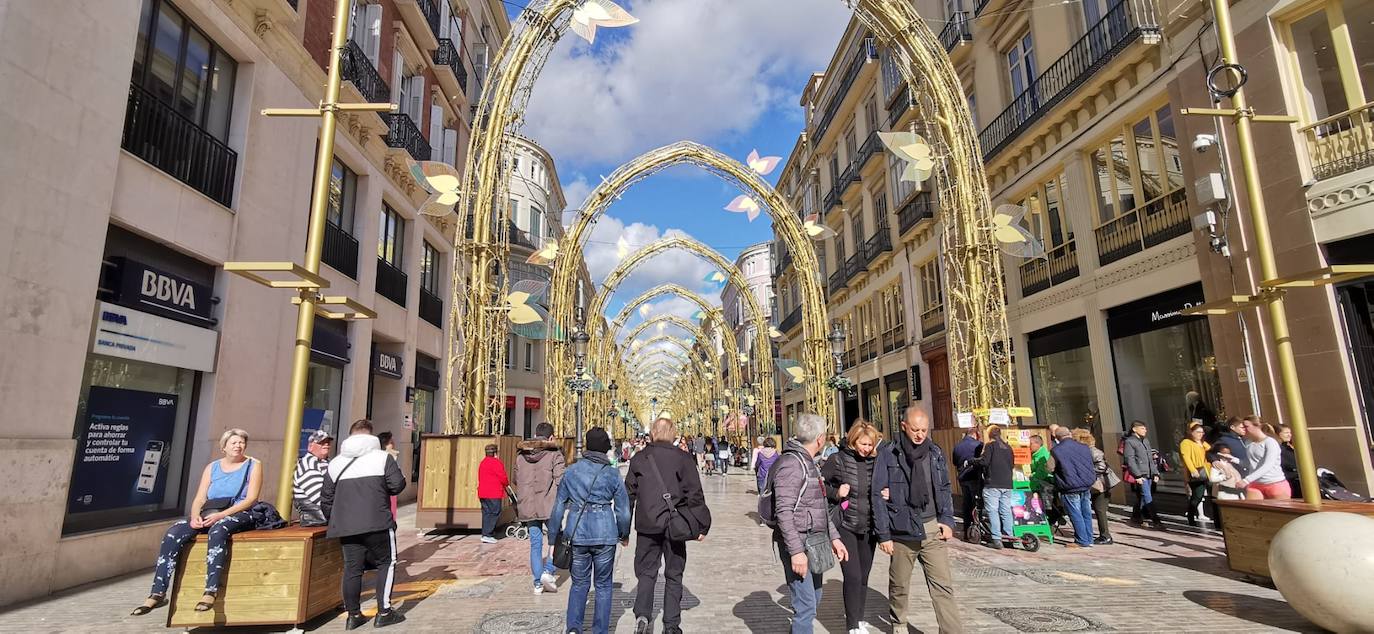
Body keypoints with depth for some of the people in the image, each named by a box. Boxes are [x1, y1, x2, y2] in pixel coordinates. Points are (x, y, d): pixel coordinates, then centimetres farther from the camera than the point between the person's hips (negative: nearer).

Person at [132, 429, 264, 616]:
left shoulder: (253, 465, 4)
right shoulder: (212, 467, 16)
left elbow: (251, 499, -7)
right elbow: (199, 498, 9)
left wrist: (221, 515, -18)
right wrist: (195, 516, -13)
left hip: (239, 515, -5)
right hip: (209, 515, 5)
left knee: (217, 530, -37)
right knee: (173, 534, -21)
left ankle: (211, 591, -39)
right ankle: (158, 593, -19)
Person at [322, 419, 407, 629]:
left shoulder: (335, 463, 11)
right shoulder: (382, 457, -3)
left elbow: (326, 498, 15)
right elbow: (397, 485, -8)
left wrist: (333, 519, 29)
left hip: (346, 526, 4)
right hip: (377, 524, -4)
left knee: (352, 569, 13)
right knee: (386, 564, 9)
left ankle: (353, 615, 20)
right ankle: (384, 613, 7)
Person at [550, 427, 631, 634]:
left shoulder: (571, 471, 1)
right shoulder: (612, 474, -3)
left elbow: (558, 507, 4)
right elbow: (623, 510, 1)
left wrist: (553, 539, 12)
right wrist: (624, 535, 17)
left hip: (576, 534, 1)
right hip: (605, 534, -1)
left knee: (579, 583, 17)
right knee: (603, 585, 15)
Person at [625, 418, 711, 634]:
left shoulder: (638, 460, 2)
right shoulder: (683, 459, -5)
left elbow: (628, 494, 5)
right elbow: (695, 494, -6)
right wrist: (701, 526, 1)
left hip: (647, 526, 1)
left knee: (646, 573, 14)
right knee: (673, 576, 11)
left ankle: (642, 616, -3)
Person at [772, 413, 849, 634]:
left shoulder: (809, 463, 15)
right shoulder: (791, 464, -17)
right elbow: (783, 512, -22)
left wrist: (834, 537, 17)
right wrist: (796, 551, -23)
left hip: (815, 543, 10)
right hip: (799, 545, -10)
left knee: (814, 601, 18)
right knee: (806, 605, -7)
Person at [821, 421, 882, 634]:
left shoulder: (877, 461, 1)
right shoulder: (838, 460, -10)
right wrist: (836, 493, -20)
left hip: (869, 528, 4)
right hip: (845, 526, -4)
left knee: (863, 576, 15)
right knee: (853, 576, -9)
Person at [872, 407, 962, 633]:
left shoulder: (935, 452, 6)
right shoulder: (888, 454, -7)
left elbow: (944, 489, 15)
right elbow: (879, 496, -7)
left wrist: (947, 520, 2)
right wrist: (883, 534, -8)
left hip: (933, 529, 2)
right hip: (902, 530, -2)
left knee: (943, 586, -1)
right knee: (899, 585, 14)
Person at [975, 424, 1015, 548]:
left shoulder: (990, 445, -7)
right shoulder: (1008, 447, 14)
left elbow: (984, 462, -16)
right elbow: (1011, 464, 20)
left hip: (992, 484, -7)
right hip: (1007, 484, 7)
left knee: (992, 511, -5)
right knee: (1006, 511, 13)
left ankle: (996, 539, -8)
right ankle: (1009, 536, 18)